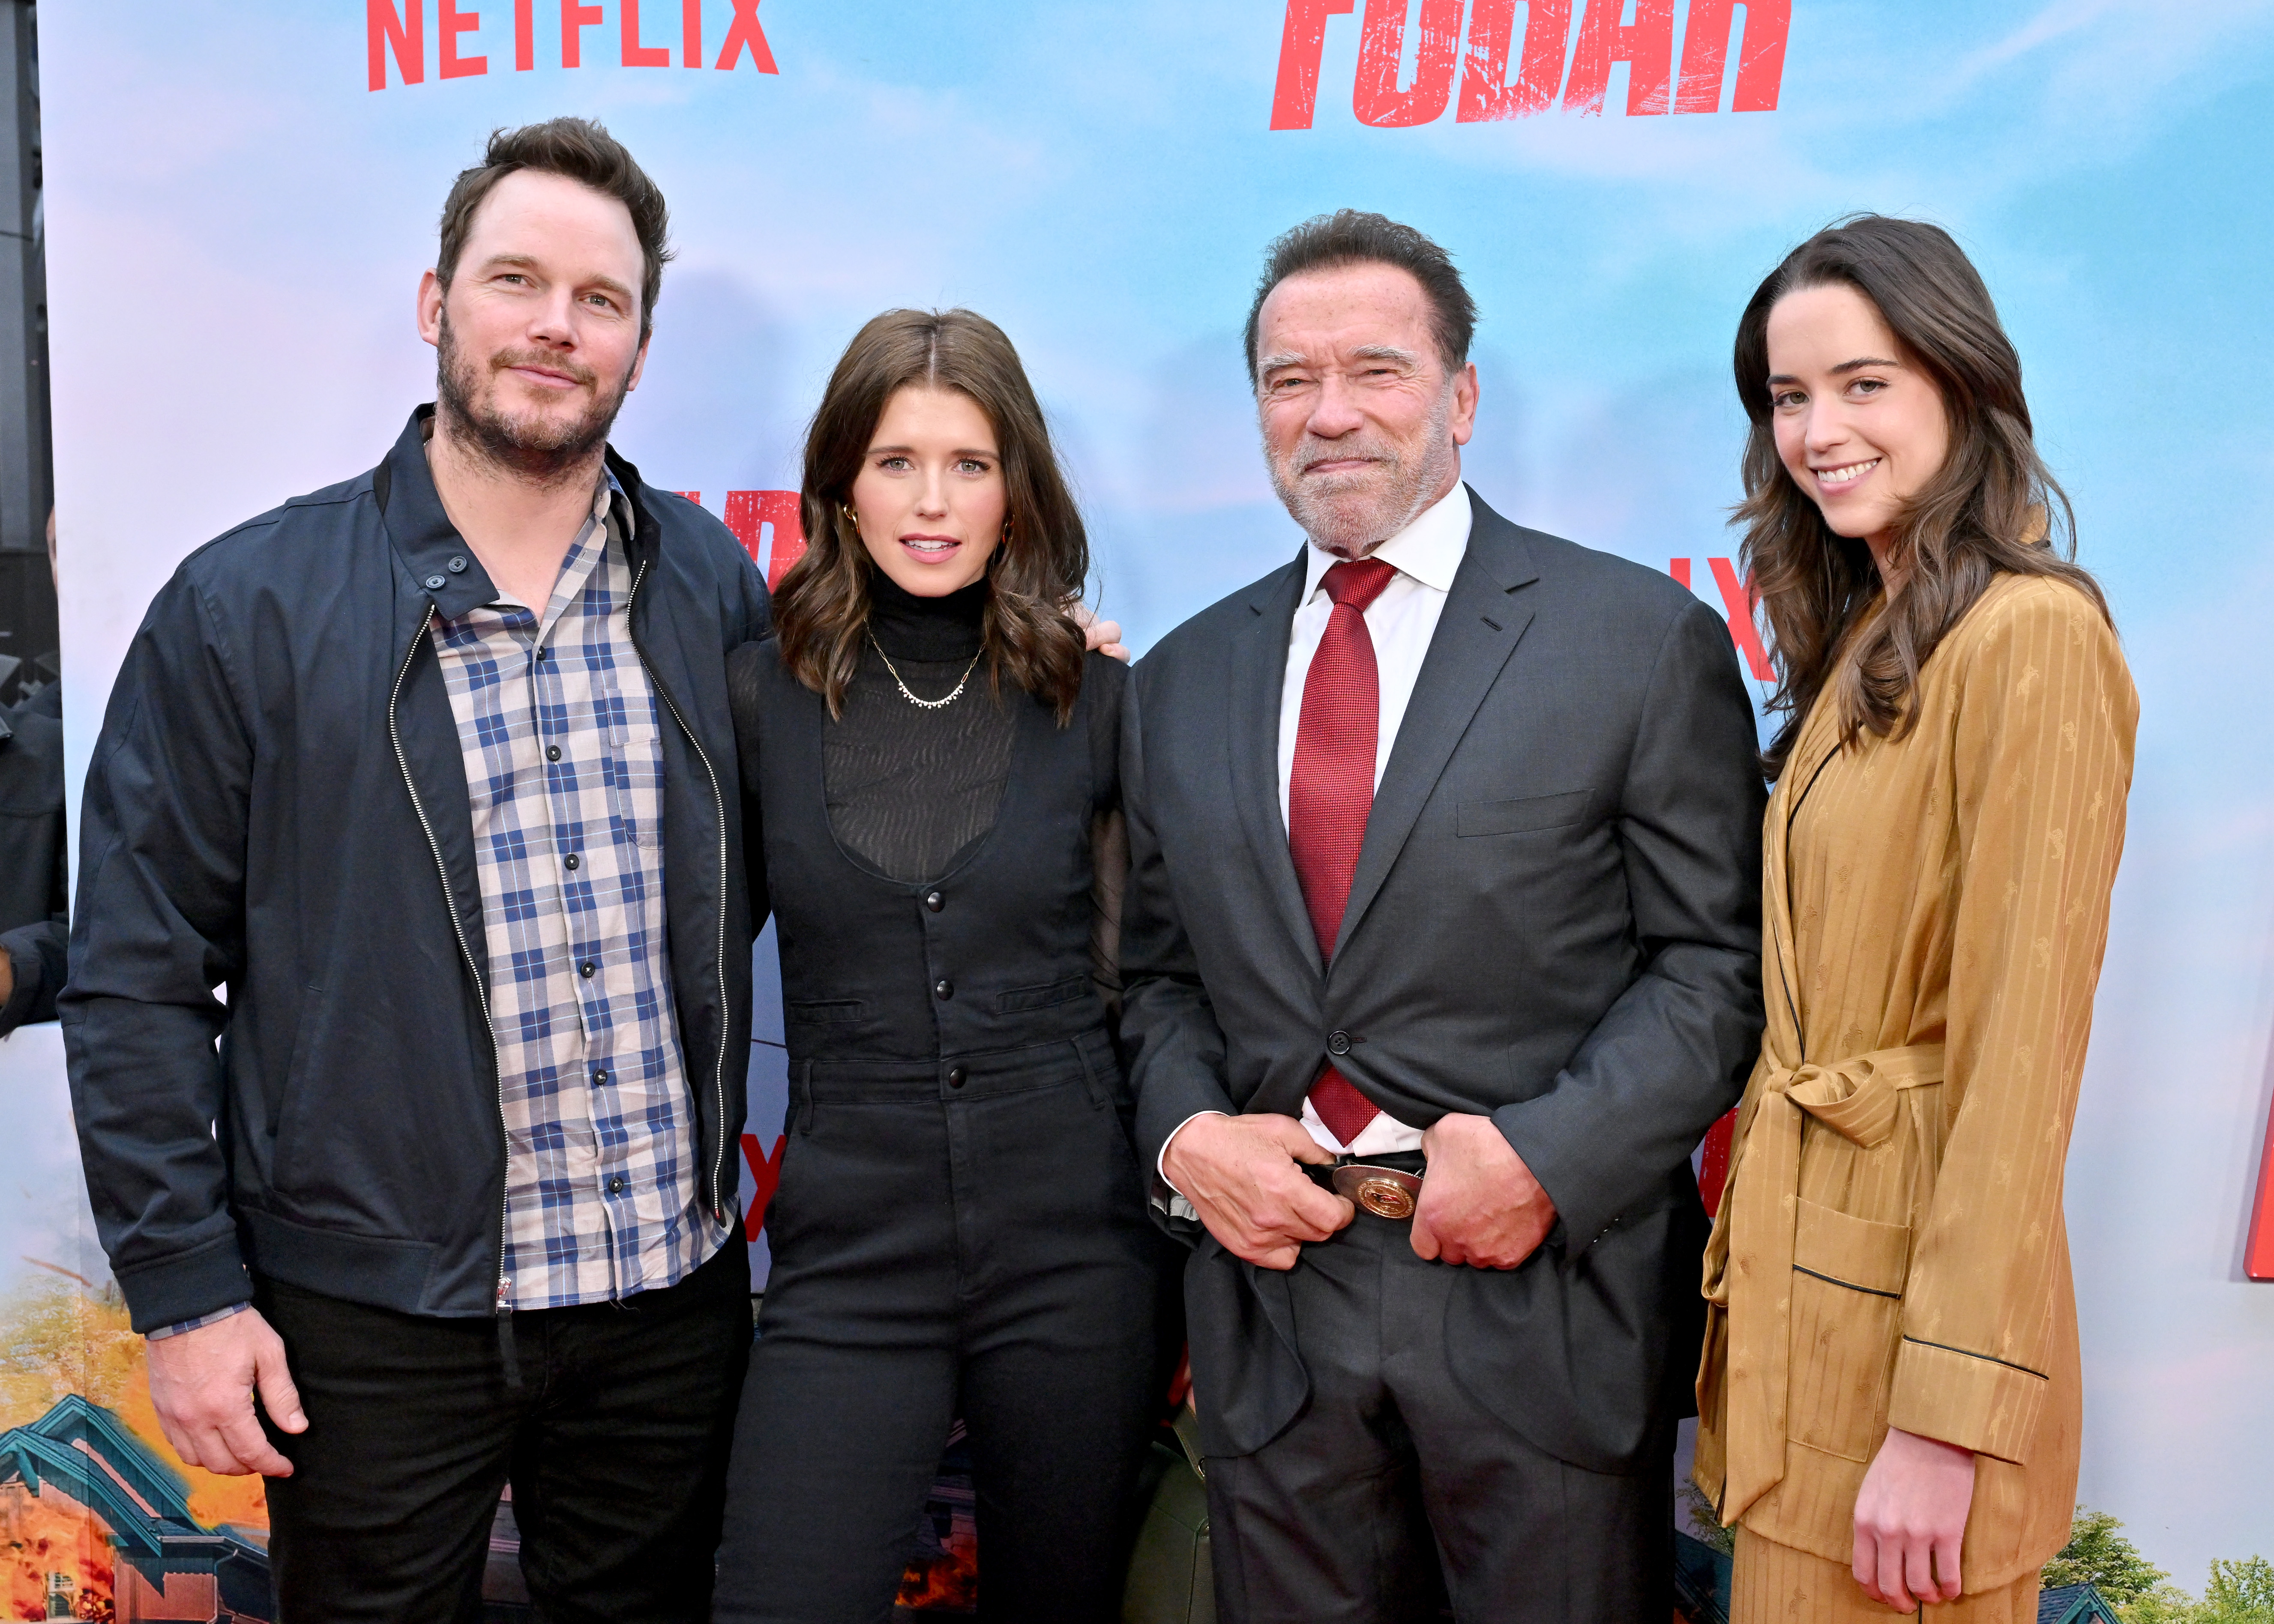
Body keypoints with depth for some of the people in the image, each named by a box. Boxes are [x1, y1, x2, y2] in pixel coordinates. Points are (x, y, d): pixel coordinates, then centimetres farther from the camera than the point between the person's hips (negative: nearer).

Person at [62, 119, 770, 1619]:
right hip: (374, 1318, -2)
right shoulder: (246, 606, -6)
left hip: (672, 1289, 3)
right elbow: (138, 979, -4)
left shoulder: (713, 584, 2)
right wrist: (185, 1293, -6)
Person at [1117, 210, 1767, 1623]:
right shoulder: (1182, 682, 9)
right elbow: (1157, 971, 12)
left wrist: (1548, 1156, -16)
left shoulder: (1644, 641, -3)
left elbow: (1717, 962, -6)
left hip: (1545, 1294, -3)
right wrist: (1186, 1131, -6)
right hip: (1274, 1289, 4)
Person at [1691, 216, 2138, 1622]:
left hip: (1913, 1280, -8)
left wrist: (1946, 1417, -18)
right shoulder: (1863, 639, 11)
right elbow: (1804, 997, 10)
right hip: (1801, 1249, 8)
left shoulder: (2030, 635, -16)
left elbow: (2022, 1049, -19)